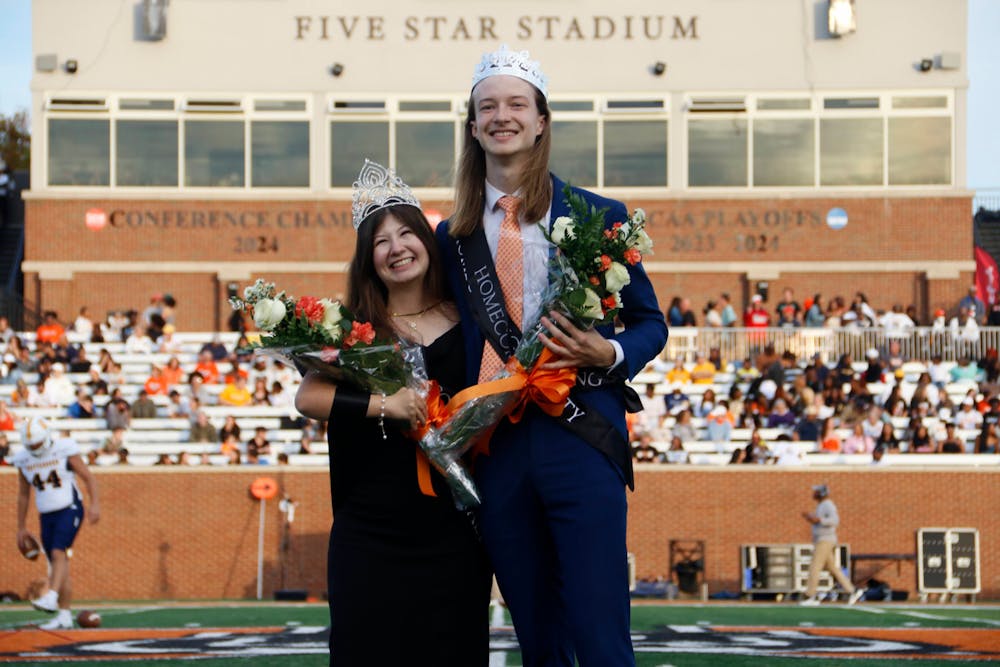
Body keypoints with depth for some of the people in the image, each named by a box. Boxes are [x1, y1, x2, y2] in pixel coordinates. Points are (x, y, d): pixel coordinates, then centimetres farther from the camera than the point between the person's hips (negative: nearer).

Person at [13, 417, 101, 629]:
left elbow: (88, 478, -6)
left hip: (69, 510, -5)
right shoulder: (23, 459, 4)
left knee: (58, 553, -23)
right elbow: (23, 495, 14)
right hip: (47, 515, 5)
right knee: (58, 563, 4)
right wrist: (21, 526, 15)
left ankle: (51, 598, -32)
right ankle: (64, 616, 5)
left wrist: (95, 504, -16)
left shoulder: (64, 449, -9)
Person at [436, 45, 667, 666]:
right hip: (496, 450, 3)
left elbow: (650, 322, 10)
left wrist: (610, 355, -10)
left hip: (581, 444, -3)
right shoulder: (454, 235, 12)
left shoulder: (599, 216, 5)